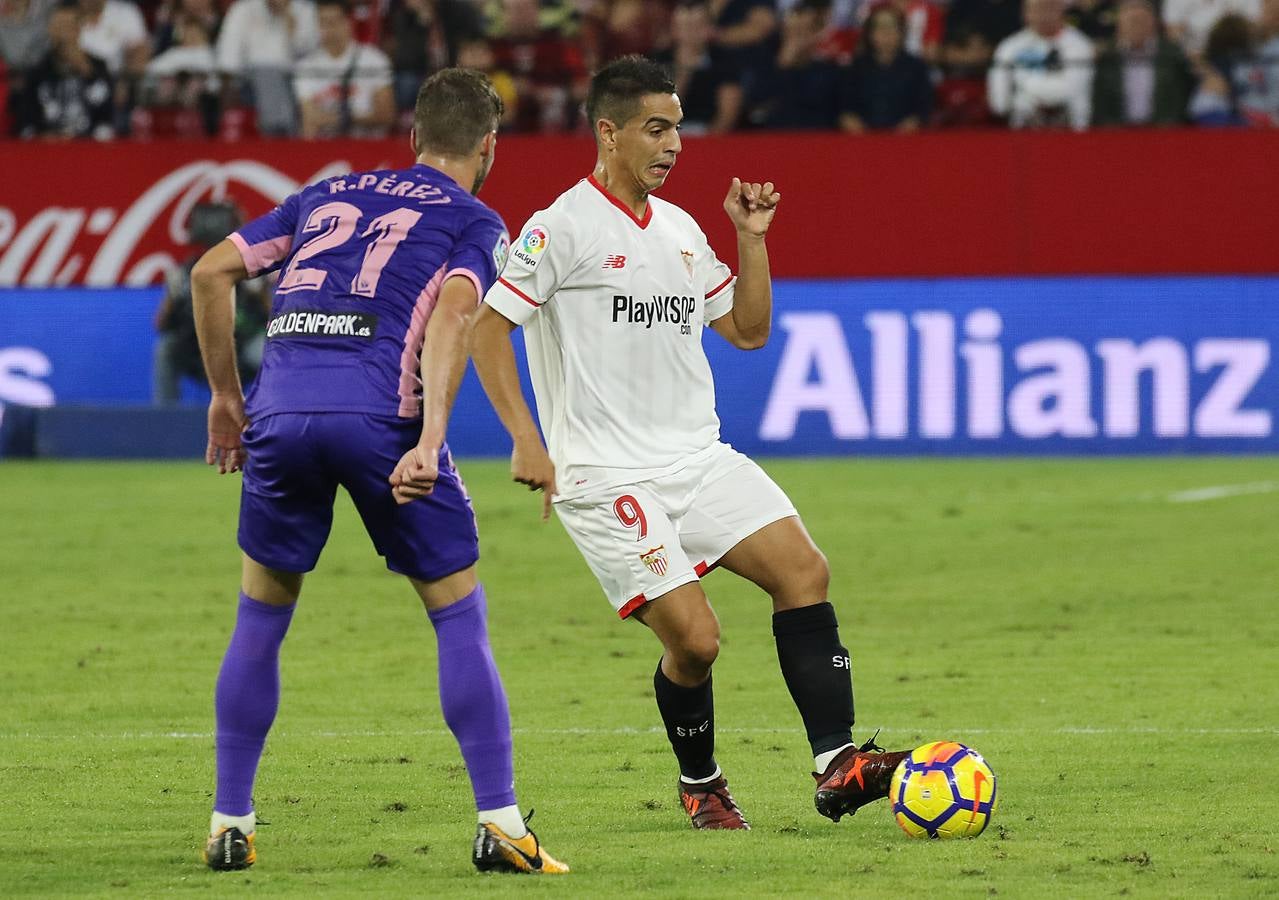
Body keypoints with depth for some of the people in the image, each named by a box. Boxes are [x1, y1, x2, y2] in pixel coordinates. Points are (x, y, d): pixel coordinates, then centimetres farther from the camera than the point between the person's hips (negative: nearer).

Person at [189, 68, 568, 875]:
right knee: (460, 616, 7)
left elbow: (212, 271, 20)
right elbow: (451, 317, -8)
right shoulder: (474, 222, 12)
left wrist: (227, 397, 26)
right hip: (380, 412, -4)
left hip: (281, 413, 4)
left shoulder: (329, 196, 26)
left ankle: (229, 824, 18)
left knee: (261, 618, 19)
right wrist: (429, 443, -17)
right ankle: (500, 825, 1)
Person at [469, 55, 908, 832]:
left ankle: (837, 765, -14)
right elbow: (488, 329, -8)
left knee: (802, 567, -12)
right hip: (606, 474, -7)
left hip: (698, 459, 7)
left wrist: (752, 238, 7)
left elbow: (748, 330, 20)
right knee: (694, 637, -14)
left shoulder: (681, 230, 14)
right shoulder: (563, 227, -7)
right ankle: (700, 785, 14)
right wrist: (527, 442, -16)